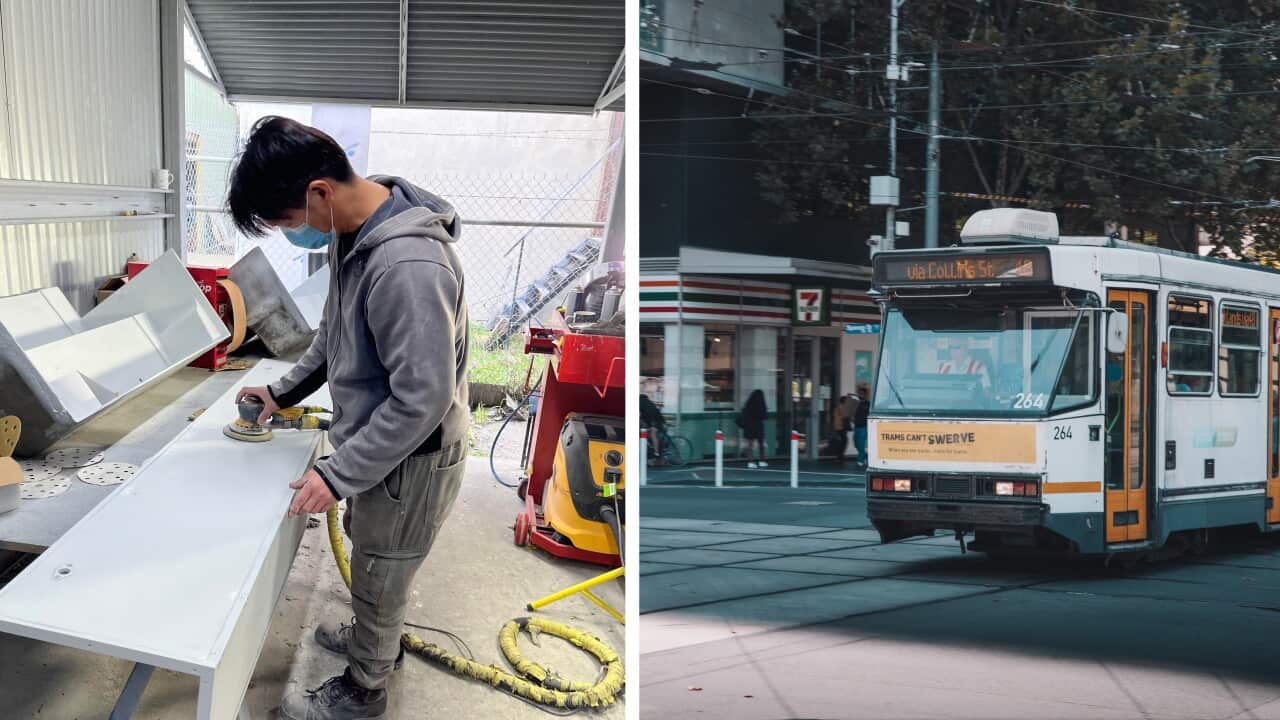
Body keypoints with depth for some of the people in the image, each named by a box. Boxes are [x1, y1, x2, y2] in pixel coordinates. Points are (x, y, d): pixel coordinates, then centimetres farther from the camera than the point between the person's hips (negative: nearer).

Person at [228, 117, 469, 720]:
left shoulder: (408, 266, -36)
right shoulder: (352, 234, -5)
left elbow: (422, 399, -31)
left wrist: (338, 475, -25)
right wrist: (284, 392, 14)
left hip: (411, 460, -8)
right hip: (376, 442, 8)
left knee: (376, 580, 14)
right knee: (366, 552, 29)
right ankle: (375, 641, 54)